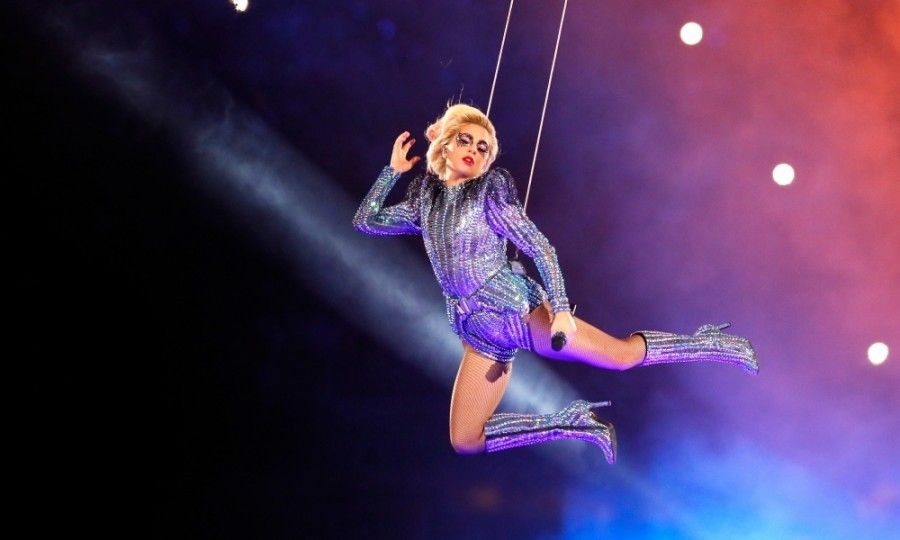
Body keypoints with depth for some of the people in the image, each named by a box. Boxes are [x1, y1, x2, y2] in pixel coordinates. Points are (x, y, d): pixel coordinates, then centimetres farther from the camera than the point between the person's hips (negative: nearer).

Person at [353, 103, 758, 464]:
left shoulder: (489, 192, -2)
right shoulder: (425, 201, 12)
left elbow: (541, 249, -8)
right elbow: (366, 221, 20)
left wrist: (560, 310, -19)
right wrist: (393, 169, 14)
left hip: (517, 308, -5)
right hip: (481, 333, 5)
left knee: (620, 354, -13)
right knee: (464, 441, -2)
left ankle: (709, 345, 10)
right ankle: (570, 424, 9)